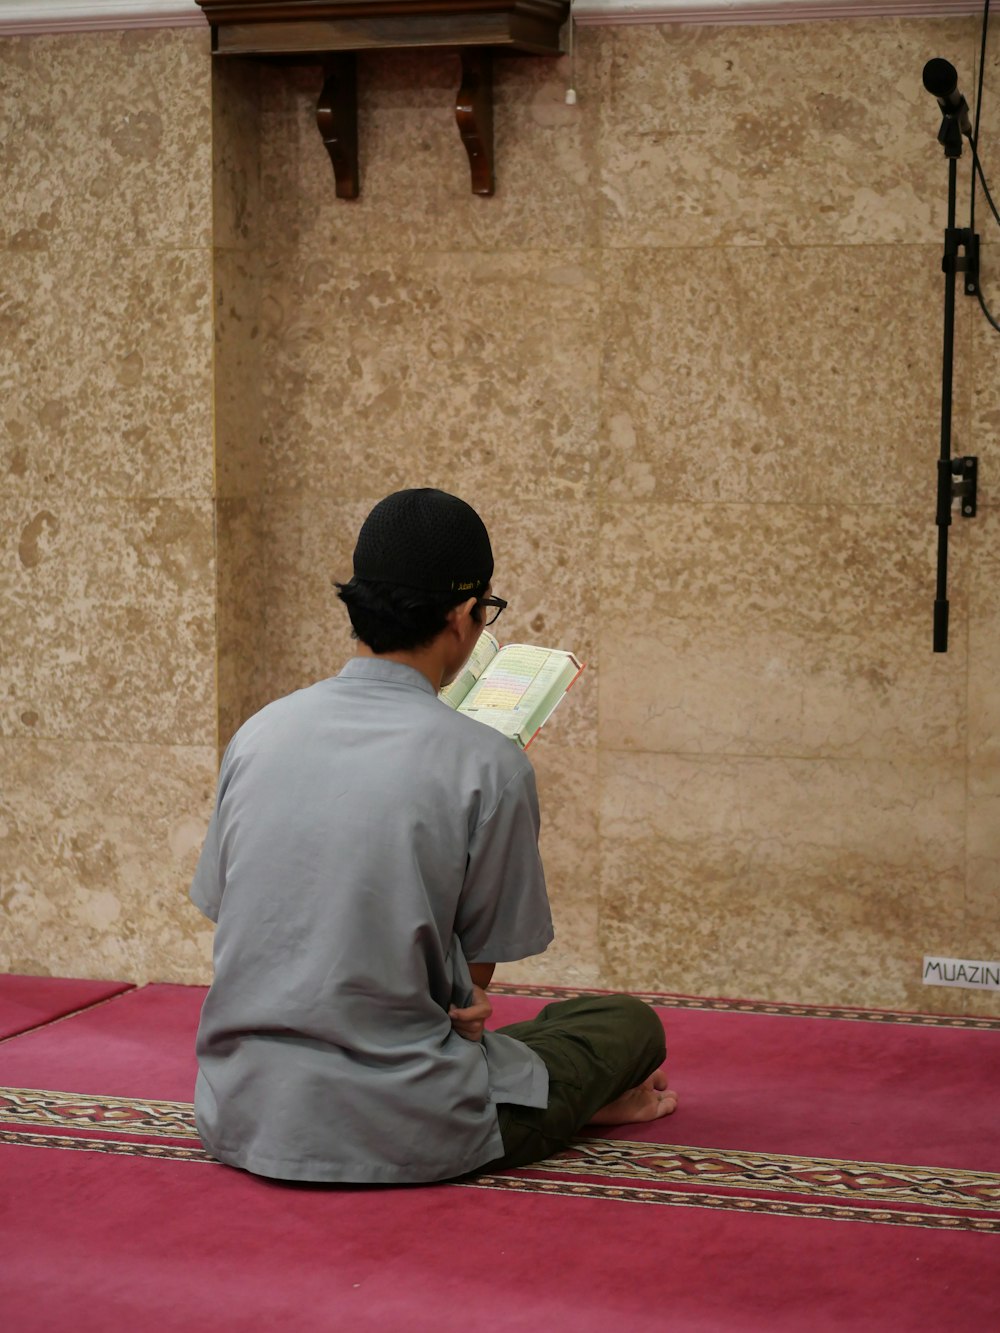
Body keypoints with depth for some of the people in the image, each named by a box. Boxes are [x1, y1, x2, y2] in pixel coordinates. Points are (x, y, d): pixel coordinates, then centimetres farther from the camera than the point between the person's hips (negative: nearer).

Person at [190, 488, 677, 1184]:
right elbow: (474, 978, -4)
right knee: (632, 1021, 16)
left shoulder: (257, 735, 1)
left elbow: (224, 912, 12)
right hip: (400, 1137, -5)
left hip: (241, 1120, 6)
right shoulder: (489, 766, -13)